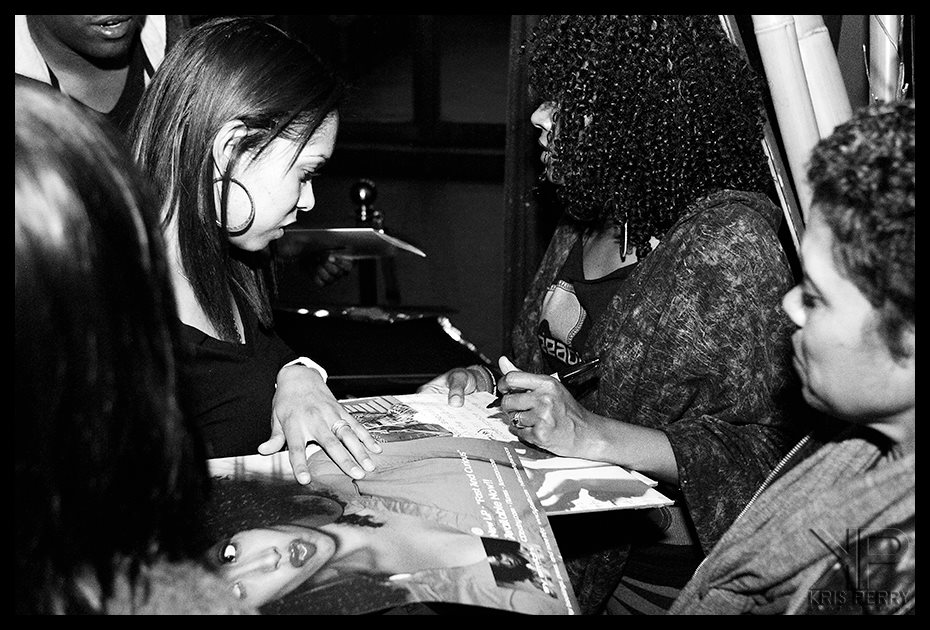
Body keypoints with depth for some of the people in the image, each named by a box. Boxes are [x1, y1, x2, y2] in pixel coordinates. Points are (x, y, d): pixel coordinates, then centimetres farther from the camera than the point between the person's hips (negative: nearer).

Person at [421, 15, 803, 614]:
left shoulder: (730, 235, -16)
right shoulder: (584, 222, 9)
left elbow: (773, 447, -20)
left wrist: (595, 435, -26)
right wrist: (493, 383, 2)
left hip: (664, 571, -7)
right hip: (569, 548, 7)